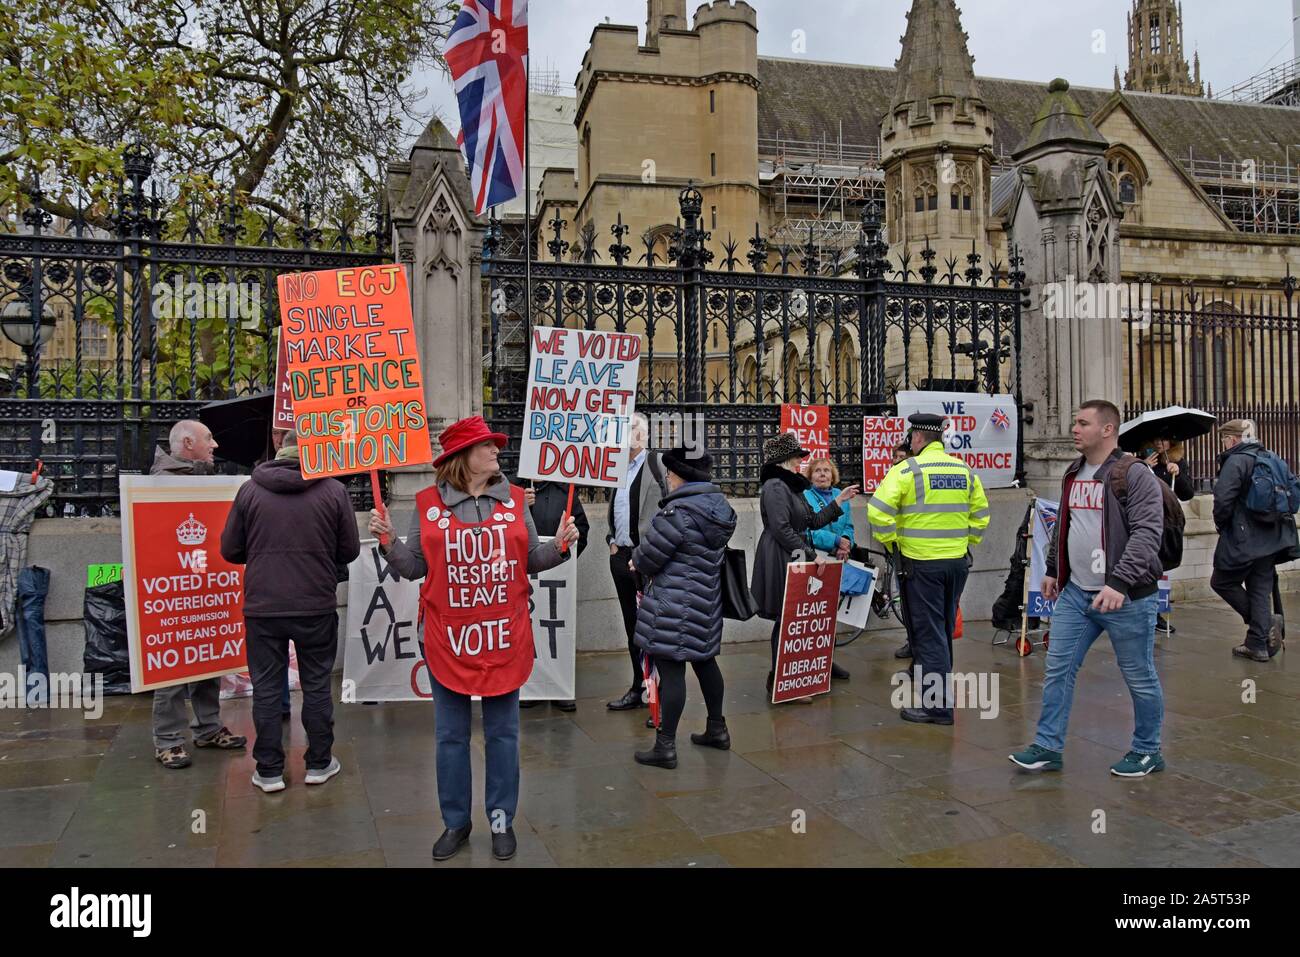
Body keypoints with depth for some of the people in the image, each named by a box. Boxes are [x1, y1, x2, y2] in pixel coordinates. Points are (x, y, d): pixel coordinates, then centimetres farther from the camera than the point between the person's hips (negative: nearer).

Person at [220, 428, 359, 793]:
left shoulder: (250, 489, -2)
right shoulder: (333, 490, -6)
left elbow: (230, 550, 3)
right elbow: (349, 550, 0)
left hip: (262, 607, 1)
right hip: (317, 606, 0)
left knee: (267, 688, 10)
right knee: (316, 685, 12)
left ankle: (269, 770, 17)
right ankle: (319, 763, 22)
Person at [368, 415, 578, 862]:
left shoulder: (514, 499, 3)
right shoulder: (428, 505, -1)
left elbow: (531, 561, 8)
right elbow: (414, 568, 3)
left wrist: (560, 545, -9)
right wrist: (389, 541, -12)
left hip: (504, 638, 1)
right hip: (448, 640, 0)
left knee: (503, 734, 10)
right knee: (451, 737, 11)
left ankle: (502, 821, 25)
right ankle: (455, 822, 27)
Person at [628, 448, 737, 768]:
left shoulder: (680, 512, -22)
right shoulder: (719, 505, 6)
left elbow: (648, 556, -15)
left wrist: (638, 564, 10)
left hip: (673, 605, -9)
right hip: (706, 600, 9)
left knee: (671, 669, -3)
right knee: (704, 660, 22)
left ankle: (665, 746, 4)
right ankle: (717, 729, 37)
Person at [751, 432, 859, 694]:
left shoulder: (792, 486, 18)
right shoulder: (775, 486, -14)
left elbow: (813, 522, 18)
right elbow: (781, 528, -20)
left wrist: (839, 501, 18)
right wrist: (810, 555, -16)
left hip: (795, 558, 9)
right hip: (779, 560, -9)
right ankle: (777, 679, 4)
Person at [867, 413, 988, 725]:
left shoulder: (907, 470, -11)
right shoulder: (964, 469, 7)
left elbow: (879, 510, -19)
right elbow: (980, 513, 14)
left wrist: (890, 542, -6)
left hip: (921, 563, -6)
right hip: (957, 561, 6)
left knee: (928, 633, -1)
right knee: (944, 630, 18)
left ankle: (937, 707, 0)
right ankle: (938, 691, 31)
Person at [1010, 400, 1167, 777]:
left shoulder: (1134, 474, -12)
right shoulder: (1073, 474, 12)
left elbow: (1147, 532, -20)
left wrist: (1120, 583, -27)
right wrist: (1053, 569, 21)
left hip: (1126, 596, -7)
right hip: (1075, 592, 7)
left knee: (1140, 678, 8)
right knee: (1058, 669, 7)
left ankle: (1147, 752, 25)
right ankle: (1048, 747, 15)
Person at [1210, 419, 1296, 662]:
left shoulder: (1235, 461, -14)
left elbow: (1223, 499, -21)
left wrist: (1220, 523, -3)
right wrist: (1281, 520, 22)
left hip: (1242, 539, -8)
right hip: (1271, 539, 8)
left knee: (1222, 582, 8)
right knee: (1260, 589, 10)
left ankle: (1267, 622, 0)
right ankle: (1258, 644, 12)